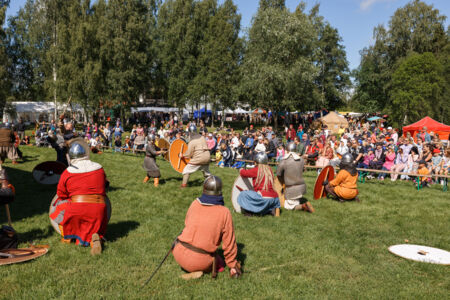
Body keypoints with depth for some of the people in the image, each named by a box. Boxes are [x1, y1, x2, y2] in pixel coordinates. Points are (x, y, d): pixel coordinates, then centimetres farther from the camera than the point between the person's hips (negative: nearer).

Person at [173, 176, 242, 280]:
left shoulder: (195, 203, -3)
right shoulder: (224, 212, -11)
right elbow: (229, 243, -4)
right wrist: (233, 265, 10)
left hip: (179, 255, 4)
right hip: (200, 261, -4)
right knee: (220, 264, 26)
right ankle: (198, 270, 0)